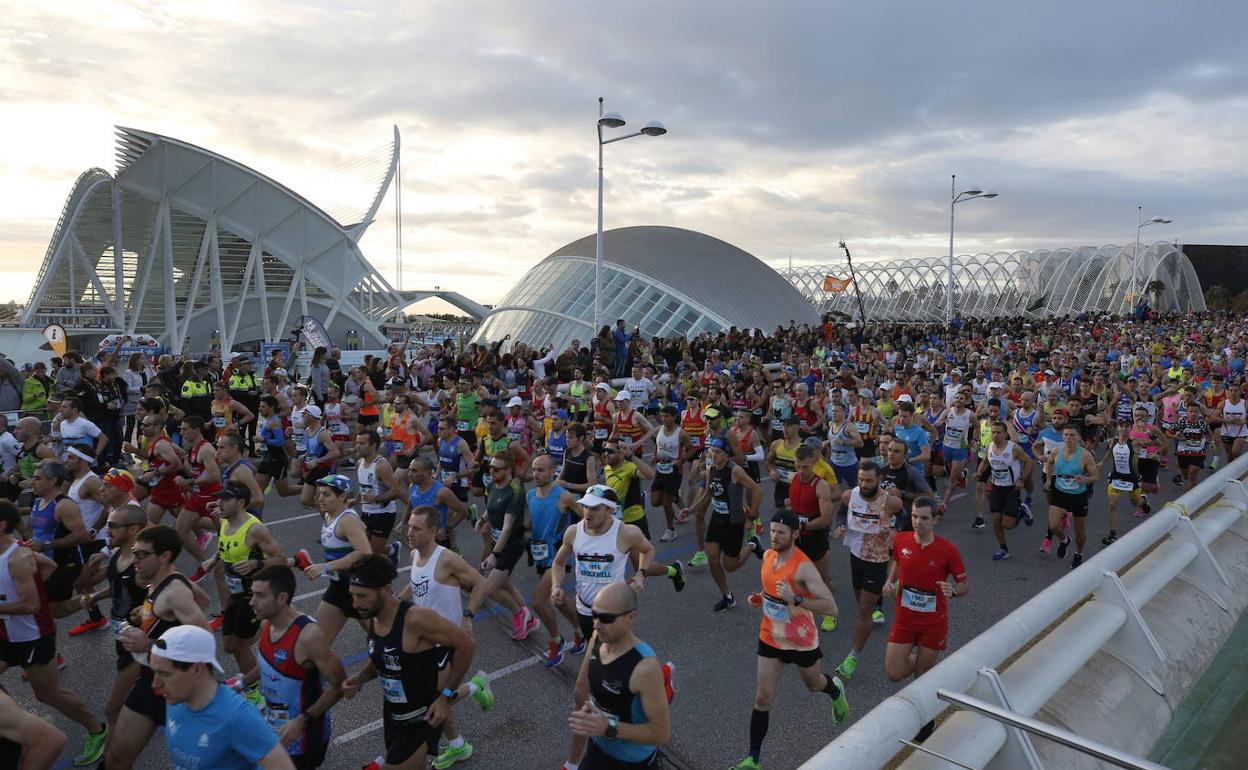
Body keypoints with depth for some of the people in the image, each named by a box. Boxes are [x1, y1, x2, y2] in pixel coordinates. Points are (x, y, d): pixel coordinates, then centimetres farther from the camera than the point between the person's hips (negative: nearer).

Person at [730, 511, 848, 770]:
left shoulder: (804, 567, -28)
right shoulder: (768, 556, -7)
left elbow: (831, 607, -30)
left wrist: (795, 599, -41)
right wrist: (759, 597, -5)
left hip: (801, 641, -4)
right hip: (770, 638, 4)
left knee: (813, 684, 25)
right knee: (762, 698, 2)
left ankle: (835, 690, 62)